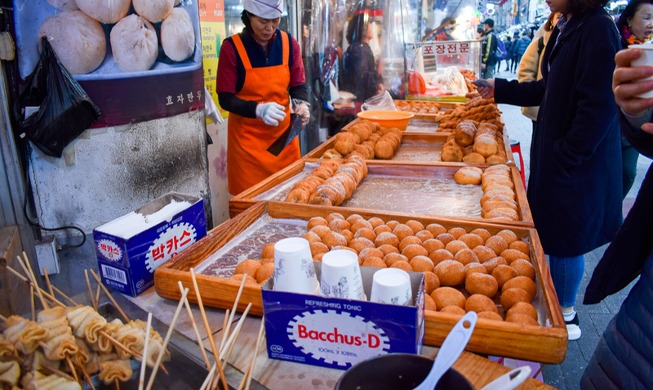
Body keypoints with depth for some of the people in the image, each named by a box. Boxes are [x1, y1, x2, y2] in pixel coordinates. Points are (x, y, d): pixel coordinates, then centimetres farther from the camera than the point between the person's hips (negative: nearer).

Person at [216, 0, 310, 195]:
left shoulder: (289, 43, -1)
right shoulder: (232, 47, -12)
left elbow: (298, 85, 3)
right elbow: (225, 98, -12)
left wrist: (301, 103, -21)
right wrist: (258, 109, -29)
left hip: (283, 132, 3)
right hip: (247, 136, -3)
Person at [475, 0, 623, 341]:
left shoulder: (598, 29, -18)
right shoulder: (565, 29, 10)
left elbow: (599, 106, -22)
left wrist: (565, 155, -20)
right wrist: (500, 91, 20)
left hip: (576, 163, -9)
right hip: (553, 154, 9)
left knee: (565, 238, 5)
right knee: (553, 233, 18)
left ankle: (565, 314, 25)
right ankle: (561, 308, 36)